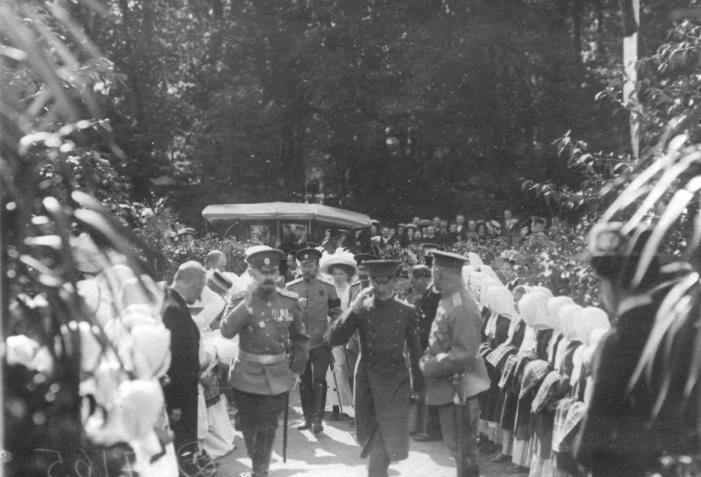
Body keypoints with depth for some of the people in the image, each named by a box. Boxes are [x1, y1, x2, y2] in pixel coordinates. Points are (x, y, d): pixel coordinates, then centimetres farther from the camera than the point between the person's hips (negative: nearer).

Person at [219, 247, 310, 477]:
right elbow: (226, 331, -21)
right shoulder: (241, 299, -6)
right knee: (249, 427, 14)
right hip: (246, 376, 0)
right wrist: (246, 305, -29)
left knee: (266, 428, 0)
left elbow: (300, 337, 9)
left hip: (277, 377, 0)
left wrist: (297, 367, 4)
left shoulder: (290, 301, -2)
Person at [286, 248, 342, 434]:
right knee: (304, 381, 9)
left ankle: (317, 419, 4)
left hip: (321, 343, -2)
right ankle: (307, 418, 19)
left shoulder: (328, 287, 1)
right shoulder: (291, 288, 3)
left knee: (319, 381, -3)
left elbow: (336, 313, 7)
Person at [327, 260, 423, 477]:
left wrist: (417, 383, 10)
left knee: (393, 440, 0)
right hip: (368, 381, 0)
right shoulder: (361, 310, -6)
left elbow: (415, 351, 8)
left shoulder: (406, 311, -3)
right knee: (374, 440, 9)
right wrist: (354, 307, -22)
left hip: (397, 381, 0)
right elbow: (334, 339, -16)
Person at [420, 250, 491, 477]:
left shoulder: (462, 308, -24)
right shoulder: (447, 300, 5)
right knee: (454, 443, 21)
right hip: (448, 386, 9)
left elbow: (464, 354, -25)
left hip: (460, 387, -9)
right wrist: (428, 358, 1)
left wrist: (431, 367, -16)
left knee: (464, 447, 3)